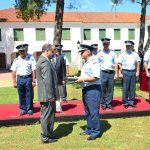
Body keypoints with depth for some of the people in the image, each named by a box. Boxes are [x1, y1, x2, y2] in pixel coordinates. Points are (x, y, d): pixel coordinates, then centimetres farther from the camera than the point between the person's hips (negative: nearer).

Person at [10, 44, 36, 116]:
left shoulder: (31, 58, -5)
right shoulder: (16, 60, 4)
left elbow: (33, 70, -6)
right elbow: (14, 72, 5)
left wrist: (33, 81, -8)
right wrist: (14, 82, 2)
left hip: (28, 78, -2)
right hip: (20, 78, 3)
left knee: (29, 95, 5)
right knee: (21, 95, 10)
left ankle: (29, 109, 18)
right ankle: (23, 109, 24)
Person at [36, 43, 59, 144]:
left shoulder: (42, 60, 15)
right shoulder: (45, 62, -19)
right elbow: (47, 80, -24)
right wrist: (51, 95, -21)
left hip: (45, 95, 10)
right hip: (47, 95, -10)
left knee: (46, 115, 19)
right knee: (47, 115, 1)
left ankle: (47, 134, 31)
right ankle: (46, 137, 13)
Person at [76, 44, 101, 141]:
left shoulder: (94, 62, -14)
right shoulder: (86, 63, 15)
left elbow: (96, 77, -22)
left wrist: (83, 79, -19)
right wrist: (80, 79, 6)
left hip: (93, 89, -10)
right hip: (85, 89, 10)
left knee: (93, 111, -2)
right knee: (88, 111, 18)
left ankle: (95, 132, 10)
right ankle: (89, 129, 31)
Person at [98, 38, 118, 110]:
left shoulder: (113, 53, 7)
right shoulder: (99, 53, 5)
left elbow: (116, 64, 7)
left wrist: (116, 74, 1)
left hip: (111, 73, 1)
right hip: (103, 73, -1)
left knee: (110, 89, 5)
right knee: (103, 90, 3)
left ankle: (109, 103, 16)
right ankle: (103, 103, 15)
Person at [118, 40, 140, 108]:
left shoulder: (135, 54, 10)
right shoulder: (122, 54, 0)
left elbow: (138, 63, 14)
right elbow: (120, 64, -1)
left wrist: (137, 72, 8)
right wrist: (120, 73, -6)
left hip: (133, 72, 4)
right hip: (125, 72, -3)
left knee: (132, 88, 7)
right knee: (125, 88, -1)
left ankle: (131, 101, 18)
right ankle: (125, 102, 8)